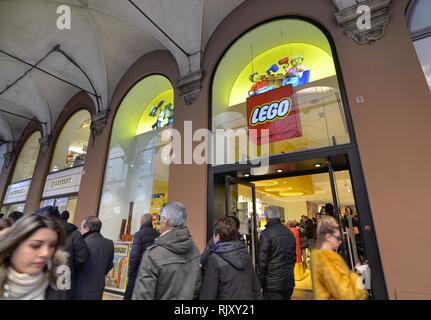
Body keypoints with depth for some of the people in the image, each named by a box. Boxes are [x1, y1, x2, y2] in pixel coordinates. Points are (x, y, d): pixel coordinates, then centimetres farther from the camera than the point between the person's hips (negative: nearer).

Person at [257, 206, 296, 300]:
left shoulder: (266, 233, -16)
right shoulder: (289, 233, 5)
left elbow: (262, 260, -16)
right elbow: (294, 256, 15)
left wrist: (260, 282, -6)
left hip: (273, 283, -7)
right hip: (289, 282, 7)